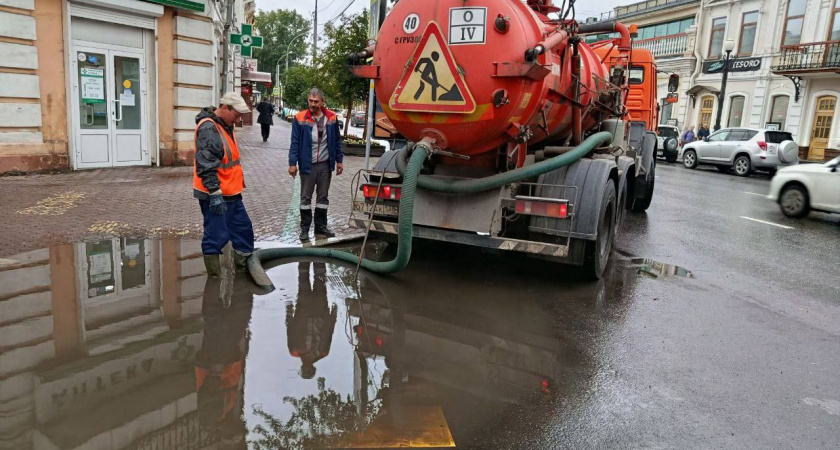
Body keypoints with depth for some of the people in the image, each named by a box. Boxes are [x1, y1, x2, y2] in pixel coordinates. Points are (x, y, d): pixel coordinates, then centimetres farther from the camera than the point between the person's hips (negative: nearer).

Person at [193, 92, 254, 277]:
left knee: (243, 228, 18)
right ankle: (215, 276, 10)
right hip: (215, 195, -10)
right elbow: (206, 166, -25)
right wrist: (215, 194, -26)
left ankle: (245, 265, 32)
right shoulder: (208, 128, -18)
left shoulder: (226, 126, 15)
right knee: (217, 235, -2)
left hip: (231, 193, 10)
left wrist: (238, 185, 27)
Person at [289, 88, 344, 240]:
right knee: (305, 197, 7)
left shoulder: (331, 118, 1)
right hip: (307, 165, -3)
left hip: (325, 165, 3)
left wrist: (339, 160, 8)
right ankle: (304, 228, 16)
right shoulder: (300, 118, -8)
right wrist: (292, 163, -10)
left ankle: (321, 227, 22)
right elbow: (295, 142, -7)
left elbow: (337, 141, 8)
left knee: (323, 197, 11)